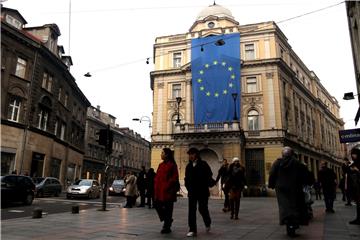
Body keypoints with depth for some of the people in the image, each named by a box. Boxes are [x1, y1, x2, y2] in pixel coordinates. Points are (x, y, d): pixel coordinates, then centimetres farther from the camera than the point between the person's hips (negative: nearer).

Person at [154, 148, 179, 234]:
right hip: (160, 190, 7)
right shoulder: (161, 165, 14)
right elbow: (157, 177, 14)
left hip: (168, 191, -7)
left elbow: (174, 178, -12)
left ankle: (167, 227, 13)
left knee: (168, 208, 1)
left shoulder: (172, 165, -7)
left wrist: (167, 187, -16)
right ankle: (167, 220, 29)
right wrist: (156, 187, 4)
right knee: (157, 205, 6)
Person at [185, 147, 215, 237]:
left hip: (202, 192, -4)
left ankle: (207, 223, 33)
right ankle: (192, 230, 6)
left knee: (202, 209, 3)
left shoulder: (203, 164, -4)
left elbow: (209, 176, -7)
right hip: (192, 192, 4)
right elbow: (187, 178, 16)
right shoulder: (188, 166, 11)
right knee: (191, 211, 0)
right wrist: (188, 186, 4)